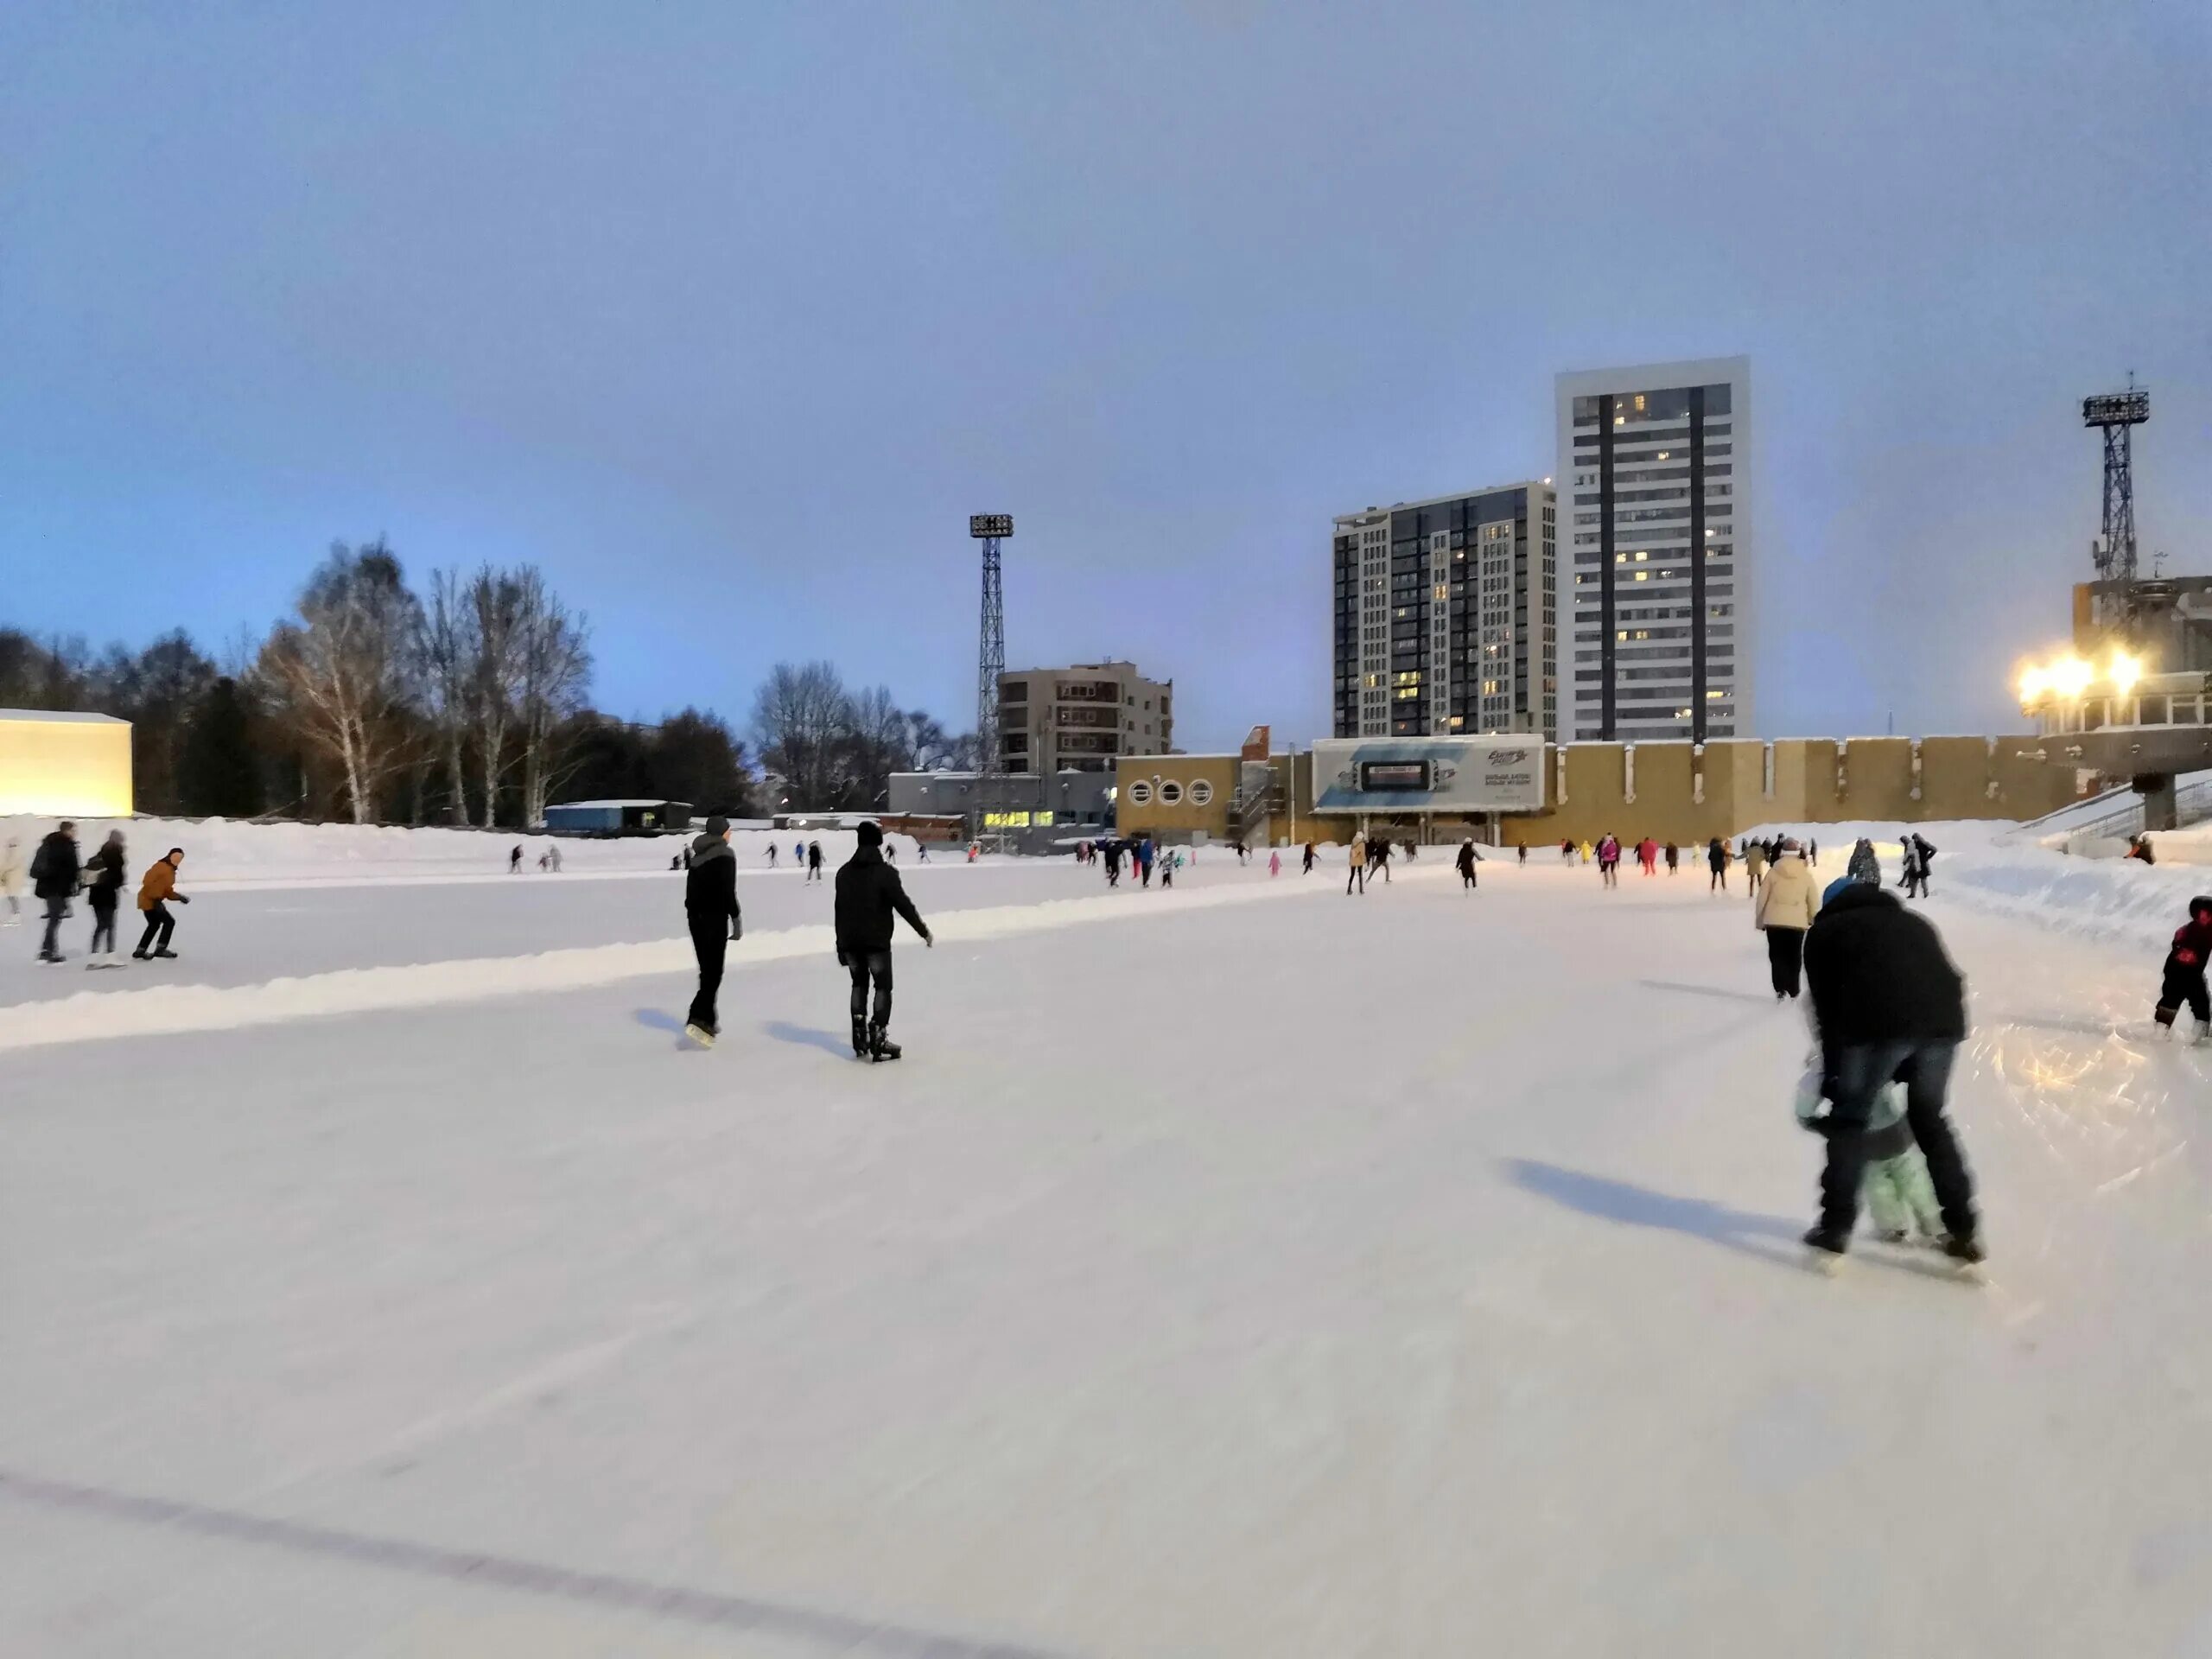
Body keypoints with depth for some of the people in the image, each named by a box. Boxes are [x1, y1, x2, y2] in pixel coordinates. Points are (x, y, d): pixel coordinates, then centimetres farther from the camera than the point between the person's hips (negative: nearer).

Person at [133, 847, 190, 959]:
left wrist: (179, 897, 3)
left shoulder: (171, 871, 14)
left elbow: (168, 890, 17)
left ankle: (140, 951, 33)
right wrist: (156, 899, -25)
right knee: (169, 921, -8)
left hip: (153, 901, 10)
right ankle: (160, 948, -2)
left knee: (154, 925, 22)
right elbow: (148, 882, -23)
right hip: (149, 901, -10)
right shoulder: (162, 867, -16)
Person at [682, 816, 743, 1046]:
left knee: (707, 970, 15)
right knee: (714, 972, -7)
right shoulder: (725, 855, -9)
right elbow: (728, 892, -15)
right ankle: (698, 1020, -19)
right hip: (715, 918, -7)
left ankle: (707, 1021, 17)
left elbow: (691, 890, 14)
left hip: (695, 918, 7)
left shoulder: (698, 856, 14)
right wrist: (737, 920, -9)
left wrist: (694, 913, 16)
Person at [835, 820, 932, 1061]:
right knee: (883, 987, 5)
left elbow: (840, 910, 10)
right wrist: (924, 931, -3)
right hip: (877, 940, -5)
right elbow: (904, 905, -14)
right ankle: (878, 1041, -1)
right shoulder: (885, 872, -13)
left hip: (850, 941, 6)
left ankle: (860, 1040, 17)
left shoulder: (844, 872, 7)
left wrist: (841, 944, 17)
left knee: (859, 985, 18)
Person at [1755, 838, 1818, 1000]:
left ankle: (1780, 989, -7)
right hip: (1797, 922, 1)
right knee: (1794, 957, 15)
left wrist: (1759, 921, 10)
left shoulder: (1773, 872, -4)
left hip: (1774, 921, -1)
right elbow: (1813, 902, 5)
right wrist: (1813, 921, 20)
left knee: (1777, 956, 8)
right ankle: (1793, 992, 18)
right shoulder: (1806, 874, 0)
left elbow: (1761, 898, -1)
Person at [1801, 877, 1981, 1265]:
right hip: (1943, 1019, 4)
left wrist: (1832, 1073, 20)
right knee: (1930, 1120, 21)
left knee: (1850, 1119, 13)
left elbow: (1827, 1008, 16)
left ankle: (1835, 1232, 11)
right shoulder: (1913, 922, 36)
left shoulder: (1825, 931, 24)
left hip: (1877, 1023, -4)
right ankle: (1964, 1235, 22)